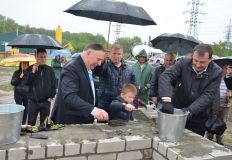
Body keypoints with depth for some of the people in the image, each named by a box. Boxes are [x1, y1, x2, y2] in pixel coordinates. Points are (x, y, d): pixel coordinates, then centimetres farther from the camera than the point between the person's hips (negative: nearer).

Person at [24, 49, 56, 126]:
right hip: (33, 101, -1)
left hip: (46, 101, 1)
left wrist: (51, 96, -2)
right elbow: (26, 82, -8)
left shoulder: (50, 69, 4)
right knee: (31, 124, 4)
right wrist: (33, 72, -16)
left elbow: (53, 84, 6)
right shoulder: (30, 69, 2)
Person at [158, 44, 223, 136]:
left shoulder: (216, 72, -12)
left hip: (197, 119, 0)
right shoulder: (184, 62, -12)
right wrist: (166, 100, -39)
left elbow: (207, 96, -19)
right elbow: (166, 76, -24)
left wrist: (190, 110, -34)